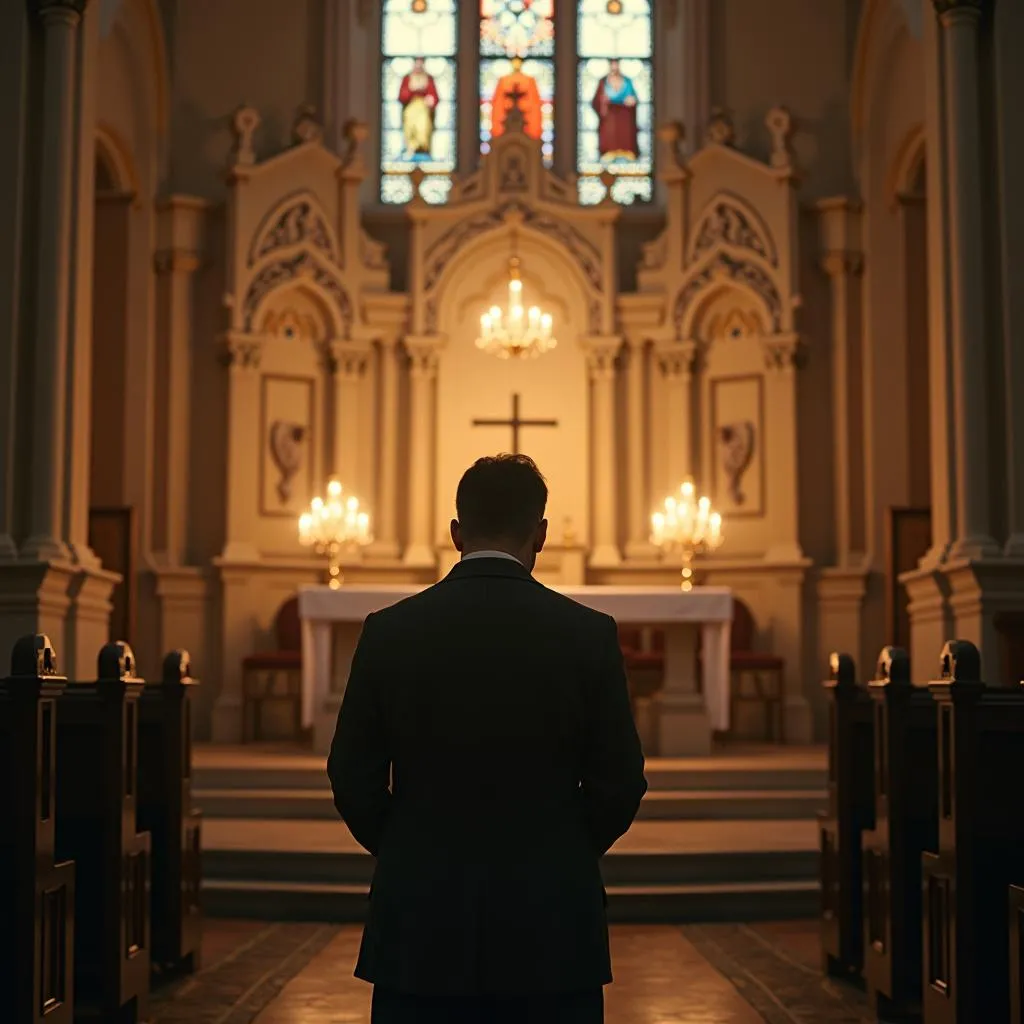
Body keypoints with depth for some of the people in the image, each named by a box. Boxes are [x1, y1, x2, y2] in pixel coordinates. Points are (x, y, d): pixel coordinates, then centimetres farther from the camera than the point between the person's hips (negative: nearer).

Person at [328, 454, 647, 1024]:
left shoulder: (389, 632, -3)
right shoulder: (589, 635, -6)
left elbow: (353, 780, 0)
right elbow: (620, 784, -3)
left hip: (421, 924, 1)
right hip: (551, 931, -1)